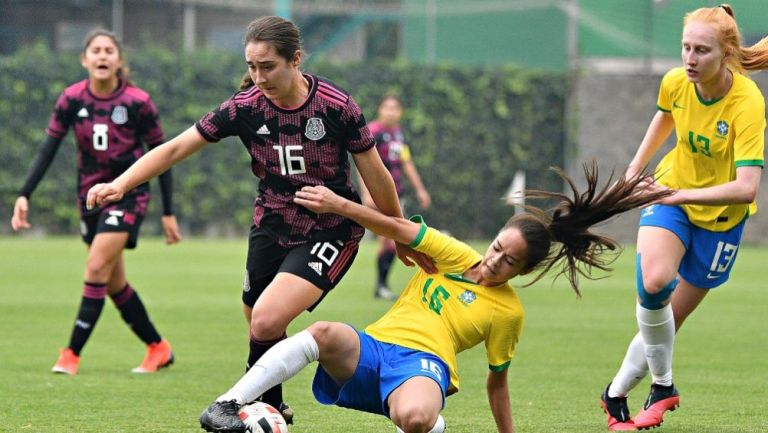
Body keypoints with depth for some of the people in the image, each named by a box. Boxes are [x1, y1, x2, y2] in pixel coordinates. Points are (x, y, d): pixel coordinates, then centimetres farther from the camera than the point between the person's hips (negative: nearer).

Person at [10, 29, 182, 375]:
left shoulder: (137, 103, -14)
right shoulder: (71, 100, -6)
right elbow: (48, 149, -4)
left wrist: (168, 213, -4)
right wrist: (24, 195, -15)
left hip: (128, 194, -4)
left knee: (97, 268, -18)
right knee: (114, 284, 9)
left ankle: (72, 354, -14)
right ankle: (158, 348, 25)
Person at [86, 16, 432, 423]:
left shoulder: (336, 106, -18)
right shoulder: (245, 106, -11)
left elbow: (375, 175, -6)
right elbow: (175, 148, -9)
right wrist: (120, 184, -21)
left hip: (330, 230, -4)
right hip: (272, 227, 4)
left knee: (267, 321, -22)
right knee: (259, 329, 9)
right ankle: (271, 409, 34)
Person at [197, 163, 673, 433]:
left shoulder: (509, 311, 11)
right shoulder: (457, 257, 15)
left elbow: (497, 381, 18)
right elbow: (401, 229, 4)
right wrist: (338, 205, -7)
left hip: (425, 363, -3)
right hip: (370, 348, 3)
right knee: (325, 333, -35)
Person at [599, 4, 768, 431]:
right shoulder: (675, 82, -15)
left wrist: (682, 194, -39)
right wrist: (637, 165, 19)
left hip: (720, 215, -2)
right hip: (670, 194, 2)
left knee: (668, 319, 4)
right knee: (653, 281, -26)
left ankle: (617, 394, 24)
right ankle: (663, 386, -8)